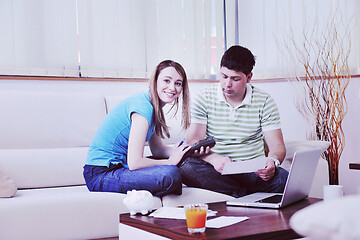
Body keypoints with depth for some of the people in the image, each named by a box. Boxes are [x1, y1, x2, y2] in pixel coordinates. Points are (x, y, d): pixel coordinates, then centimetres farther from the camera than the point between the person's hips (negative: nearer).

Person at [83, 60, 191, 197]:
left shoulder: (153, 106, 9)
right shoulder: (143, 106, -20)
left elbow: (157, 149, 14)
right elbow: (134, 163, -25)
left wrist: (189, 150, -1)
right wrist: (170, 161, -13)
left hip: (120, 164, 10)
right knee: (169, 175, -29)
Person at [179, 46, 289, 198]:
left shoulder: (264, 102, 2)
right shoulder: (204, 98, 1)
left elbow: (277, 146, -1)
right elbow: (193, 141, -8)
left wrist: (272, 161, -26)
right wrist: (214, 158, -30)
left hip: (252, 171, 0)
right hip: (215, 170, 1)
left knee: (282, 178, -32)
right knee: (186, 167, -33)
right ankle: (244, 192, -24)